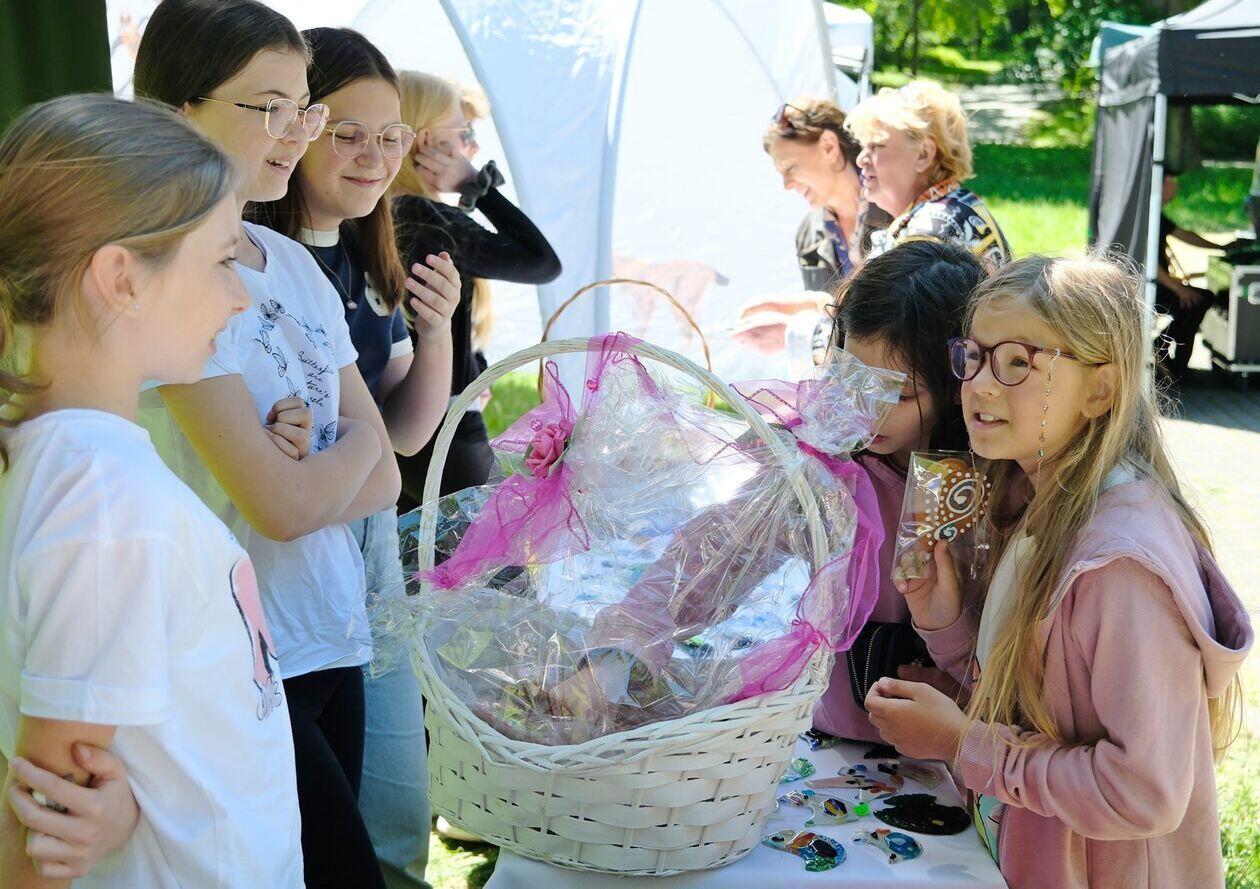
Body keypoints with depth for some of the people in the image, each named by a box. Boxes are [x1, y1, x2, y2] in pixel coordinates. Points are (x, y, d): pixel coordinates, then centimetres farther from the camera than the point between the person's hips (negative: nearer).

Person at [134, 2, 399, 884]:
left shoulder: (296, 263, 7)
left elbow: (380, 479, 5)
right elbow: (279, 504, -20)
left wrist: (305, 469, -14)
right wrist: (357, 436, -2)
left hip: (332, 643, 7)